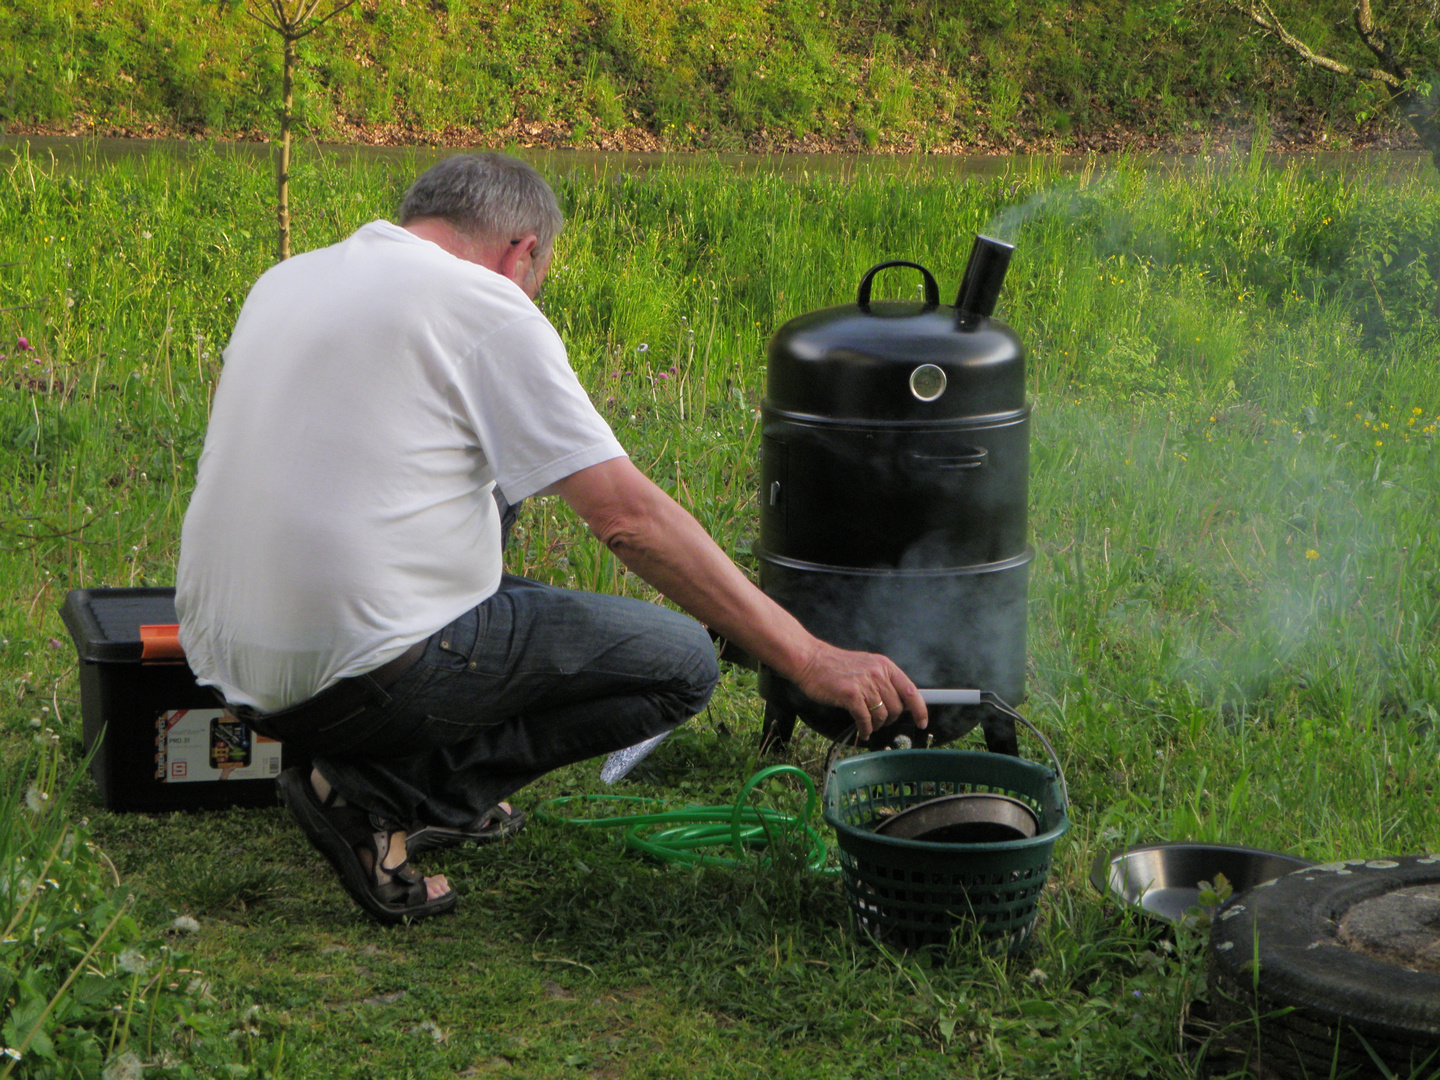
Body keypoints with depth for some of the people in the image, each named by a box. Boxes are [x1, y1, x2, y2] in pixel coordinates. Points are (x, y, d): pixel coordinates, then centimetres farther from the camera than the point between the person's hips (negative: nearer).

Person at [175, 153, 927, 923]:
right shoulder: (488, 307, -7)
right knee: (680, 661, 2)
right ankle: (383, 797, -6)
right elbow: (631, 518, -13)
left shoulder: (284, 280, 16)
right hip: (357, 671, -8)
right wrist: (805, 659, -10)